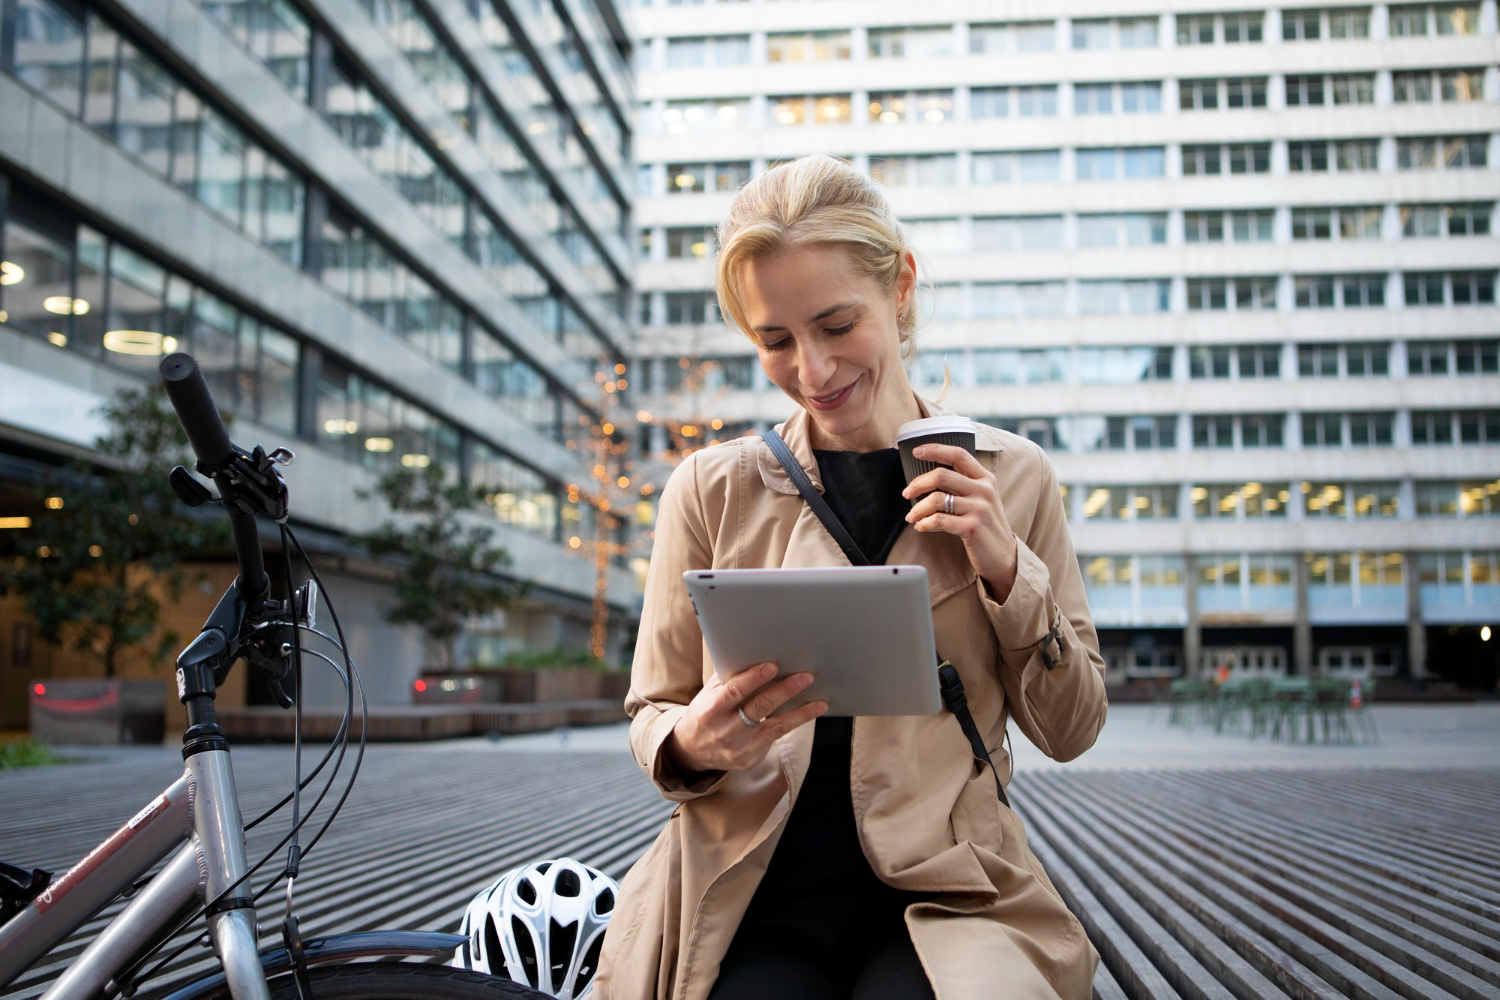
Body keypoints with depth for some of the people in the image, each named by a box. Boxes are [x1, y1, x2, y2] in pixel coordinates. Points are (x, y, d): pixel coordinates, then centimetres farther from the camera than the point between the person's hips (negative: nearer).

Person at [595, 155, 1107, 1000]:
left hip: (942, 898, 0)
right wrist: (689, 744, -13)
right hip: (752, 904, 0)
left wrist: (1007, 570, -6)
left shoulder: (1009, 480, 6)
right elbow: (652, 714, 10)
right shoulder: (712, 490, 4)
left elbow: (1071, 730, 9)